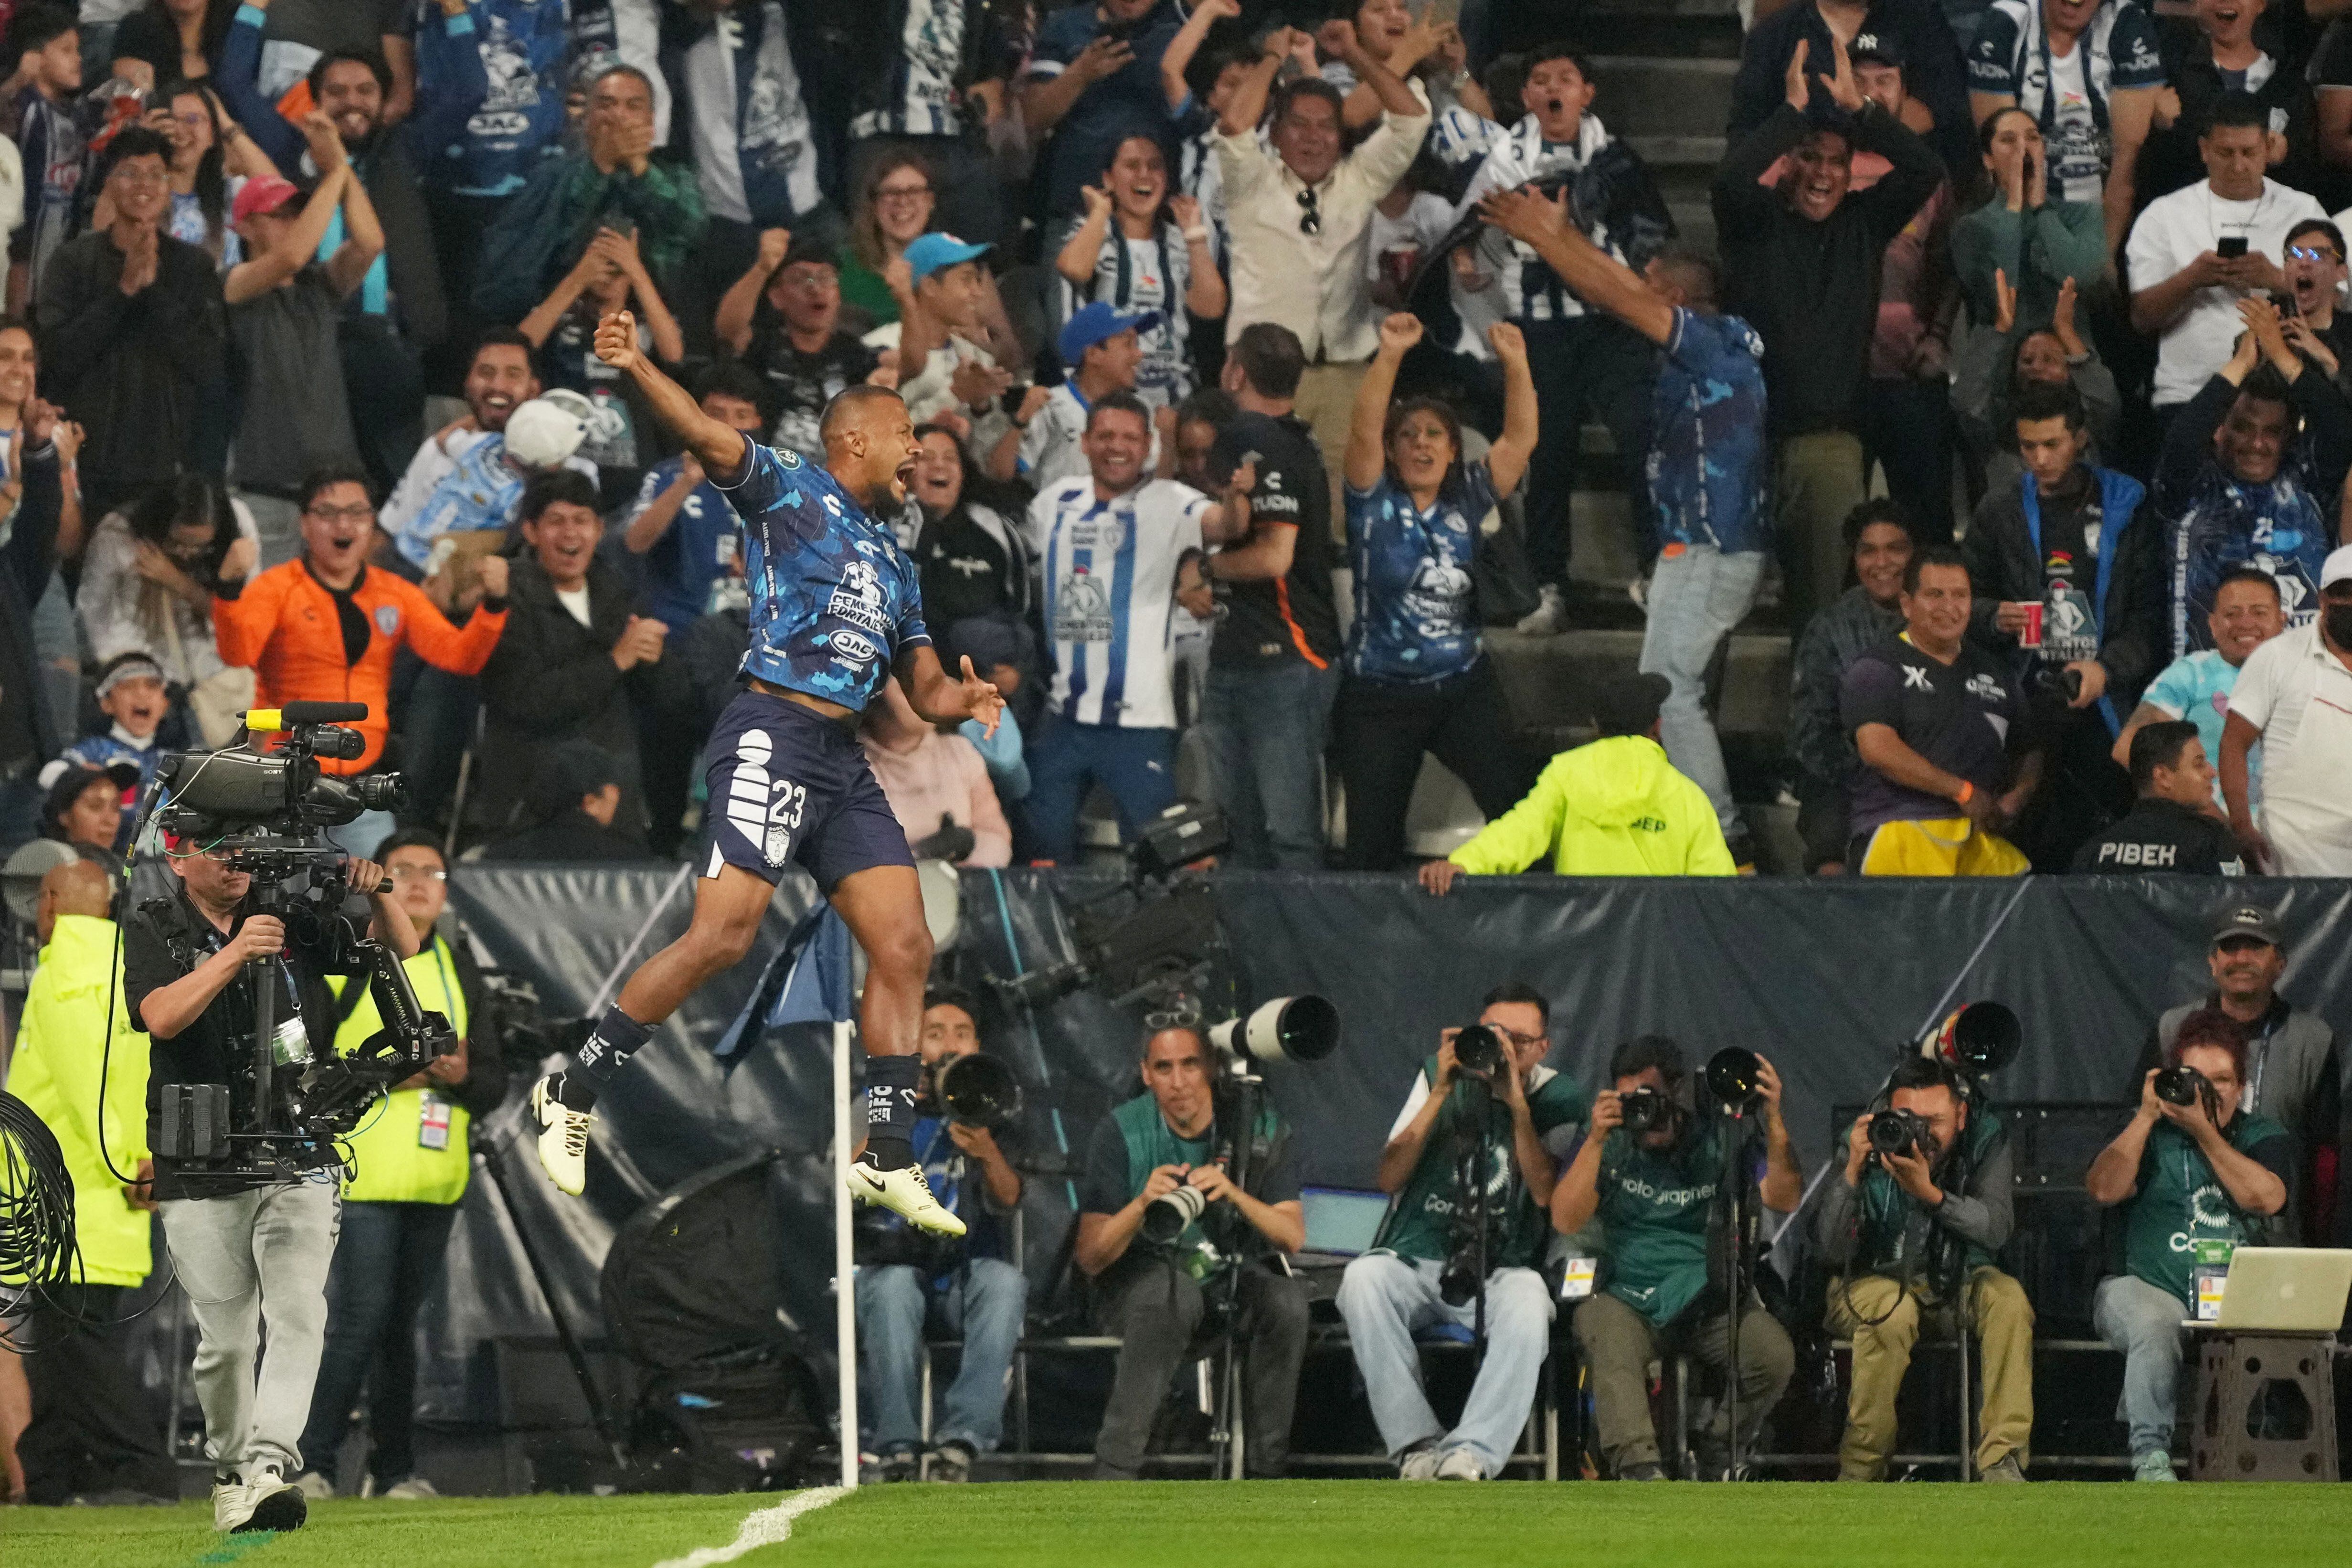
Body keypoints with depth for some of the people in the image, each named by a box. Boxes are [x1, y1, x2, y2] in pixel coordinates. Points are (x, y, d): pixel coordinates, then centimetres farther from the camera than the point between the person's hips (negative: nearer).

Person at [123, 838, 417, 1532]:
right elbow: (162, 1016, -18)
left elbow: (402, 949, 5)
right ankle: (230, 1471, 22)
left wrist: (377, 895, -17)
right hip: (201, 1176, -1)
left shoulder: (294, 914, 7)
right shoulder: (152, 931, 1)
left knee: (299, 1315, -17)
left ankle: (271, 1467, -25)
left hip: (297, 1165, 1)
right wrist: (233, 955, -31)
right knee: (225, 1339, 3)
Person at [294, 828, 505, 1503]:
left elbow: (494, 1083, 14)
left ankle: (394, 1471, 13)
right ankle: (309, 1465, -8)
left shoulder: (458, 970, 16)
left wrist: (462, 1075, -8)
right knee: (356, 1319, -12)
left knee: (401, 1322, 9)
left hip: (434, 1182, 6)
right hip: (359, 1175, -6)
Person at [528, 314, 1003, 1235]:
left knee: (904, 949, 1)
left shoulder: (893, 563, 26)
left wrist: (966, 700, 4)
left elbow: (924, 690, 27)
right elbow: (707, 438, -13)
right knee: (723, 935, -17)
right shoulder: (788, 490, 4)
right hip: (772, 738, -8)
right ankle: (572, 1094, -6)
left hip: (843, 763, 8)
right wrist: (636, 370, -30)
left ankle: (886, 1158, 7)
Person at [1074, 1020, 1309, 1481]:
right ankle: (1116, 1468, -35)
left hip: (1235, 1284, 2)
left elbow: (1293, 1237, -13)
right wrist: (1142, 1204, -33)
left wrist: (1233, 1194, -31)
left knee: (1286, 1296, -30)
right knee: (1172, 1293, -37)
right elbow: (1090, 1258, -15)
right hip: (1140, 1283, -2)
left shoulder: (1261, 1129, -6)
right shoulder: (1121, 1134, -10)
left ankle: (1268, 1469, -19)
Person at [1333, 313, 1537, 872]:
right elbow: (1364, 431, -19)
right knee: (1373, 840, 2)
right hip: (1380, 696, -2)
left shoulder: (1465, 502, 5)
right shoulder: (1375, 503, -4)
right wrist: (1390, 356, -31)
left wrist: (1516, 366, -16)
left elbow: (1519, 440, -3)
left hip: (1464, 689, 2)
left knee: (1518, 802, -13)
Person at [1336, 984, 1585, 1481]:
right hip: (1418, 1265, 1)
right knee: (1363, 1278, -33)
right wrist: (1442, 1094, -7)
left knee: (1528, 1300, -37)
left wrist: (1517, 1103, -14)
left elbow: (1546, 1193, -9)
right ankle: (1417, 1445, -31)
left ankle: (1471, 1455, -42)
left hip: (1499, 1272, -1)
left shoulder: (1559, 1100, 6)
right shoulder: (1440, 1075, 9)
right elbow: (1388, 1178, 1)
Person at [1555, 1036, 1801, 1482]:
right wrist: (1596, 1141, -14)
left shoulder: (1724, 1136, 5)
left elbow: (1784, 1200, -7)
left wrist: (1774, 1123, -20)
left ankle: (1719, 1458, -4)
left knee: (1774, 1356, -26)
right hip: (1626, 1299, -1)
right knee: (1612, 1355, -35)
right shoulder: (1611, 1143, 6)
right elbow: (1566, 1221, -5)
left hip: (1711, 1299, 1)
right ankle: (1639, 1467, -47)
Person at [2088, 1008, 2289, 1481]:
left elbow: (2267, 1198, -8)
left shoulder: (2265, 1137, 14)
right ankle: (2151, 1454, -31)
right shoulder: (2151, 1133, 13)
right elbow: (2105, 1189, -6)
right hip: (2148, 1288, -2)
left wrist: (2205, 1133, -11)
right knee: (2155, 1326, -37)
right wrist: (2147, 1116, -6)